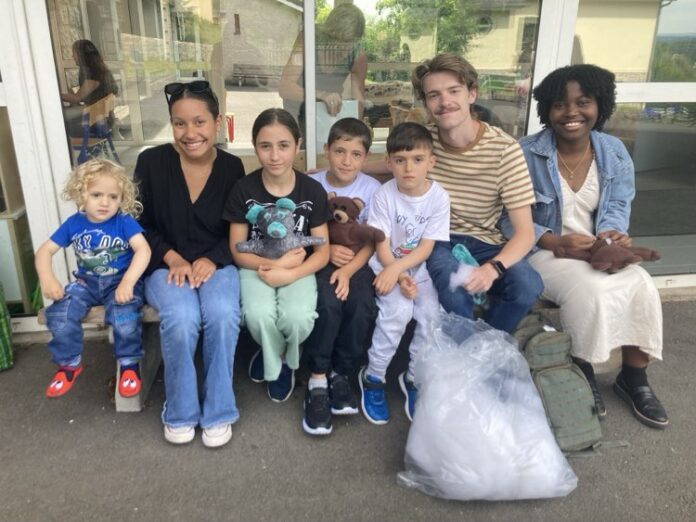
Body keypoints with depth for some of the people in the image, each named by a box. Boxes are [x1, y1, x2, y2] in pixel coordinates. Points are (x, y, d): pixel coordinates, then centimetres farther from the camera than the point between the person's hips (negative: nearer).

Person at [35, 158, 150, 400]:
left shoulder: (125, 221, -11)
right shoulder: (74, 223, 0)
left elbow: (143, 249, -24)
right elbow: (45, 250, 3)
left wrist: (128, 282, -37)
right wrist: (47, 279, -16)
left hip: (120, 282, -4)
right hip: (86, 282, 4)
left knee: (124, 316, -32)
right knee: (58, 314, -20)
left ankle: (129, 364, -4)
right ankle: (70, 364, 7)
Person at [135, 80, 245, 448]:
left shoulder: (232, 167, -1)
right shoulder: (151, 162, -5)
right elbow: (140, 225, 2)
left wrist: (212, 260, -13)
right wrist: (174, 258, -12)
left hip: (216, 263, 1)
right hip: (166, 264, 0)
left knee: (222, 314, -30)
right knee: (182, 317, -31)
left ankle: (217, 410, -8)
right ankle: (180, 411, -5)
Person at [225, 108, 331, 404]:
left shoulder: (312, 190, -6)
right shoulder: (243, 190, -7)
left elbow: (322, 252, -5)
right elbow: (238, 251, -4)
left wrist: (288, 274, -22)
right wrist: (276, 262, -20)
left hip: (298, 269, 0)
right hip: (257, 267, 0)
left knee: (298, 317, -29)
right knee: (258, 315, -30)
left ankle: (287, 358, 10)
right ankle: (276, 364, 6)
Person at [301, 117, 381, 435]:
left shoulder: (372, 188, -1)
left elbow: (370, 242, -4)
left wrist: (348, 270, -19)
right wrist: (328, 251, -17)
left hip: (355, 262, 1)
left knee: (363, 307, -28)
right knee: (329, 303, -31)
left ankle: (341, 375, -5)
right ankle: (318, 380, -13)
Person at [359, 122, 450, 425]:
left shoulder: (439, 198, -9)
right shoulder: (384, 195, -11)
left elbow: (426, 248, -11)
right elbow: (382, 246, -11)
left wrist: (398, 268, -26)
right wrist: (399, 278, -24)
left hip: (419, 269, 2)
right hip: (387, 267, -2)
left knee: (433, 314, -21)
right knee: (398, 310, -27)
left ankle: (414, 378, 4)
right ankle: (373, 376, -6)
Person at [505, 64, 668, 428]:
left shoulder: (615, 152, 5)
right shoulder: (526, 153, -11)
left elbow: (618, 205, 4)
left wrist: (613, 233, -20)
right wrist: (557, 242, -24)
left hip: (596, 250, 5)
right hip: (543, 251, -5)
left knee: (642, 285, -21)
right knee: (590, 290, -32)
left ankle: (633, 377, 2)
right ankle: (582, 374, -4)